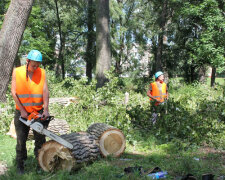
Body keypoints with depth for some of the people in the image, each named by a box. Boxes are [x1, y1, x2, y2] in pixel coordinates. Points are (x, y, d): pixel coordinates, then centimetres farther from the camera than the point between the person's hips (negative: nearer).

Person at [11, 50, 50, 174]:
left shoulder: (42, 72, -1)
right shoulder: (17, 72, -4)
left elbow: (45, 91, -8)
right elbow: (14, 93, -6)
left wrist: (45, 109, -18)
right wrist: (22, 110, -12)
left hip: (38, 112, 1)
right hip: (22, 112, -1)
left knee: (40, 139, 6)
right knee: (21, 140, 7)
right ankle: (20, 165, 21)